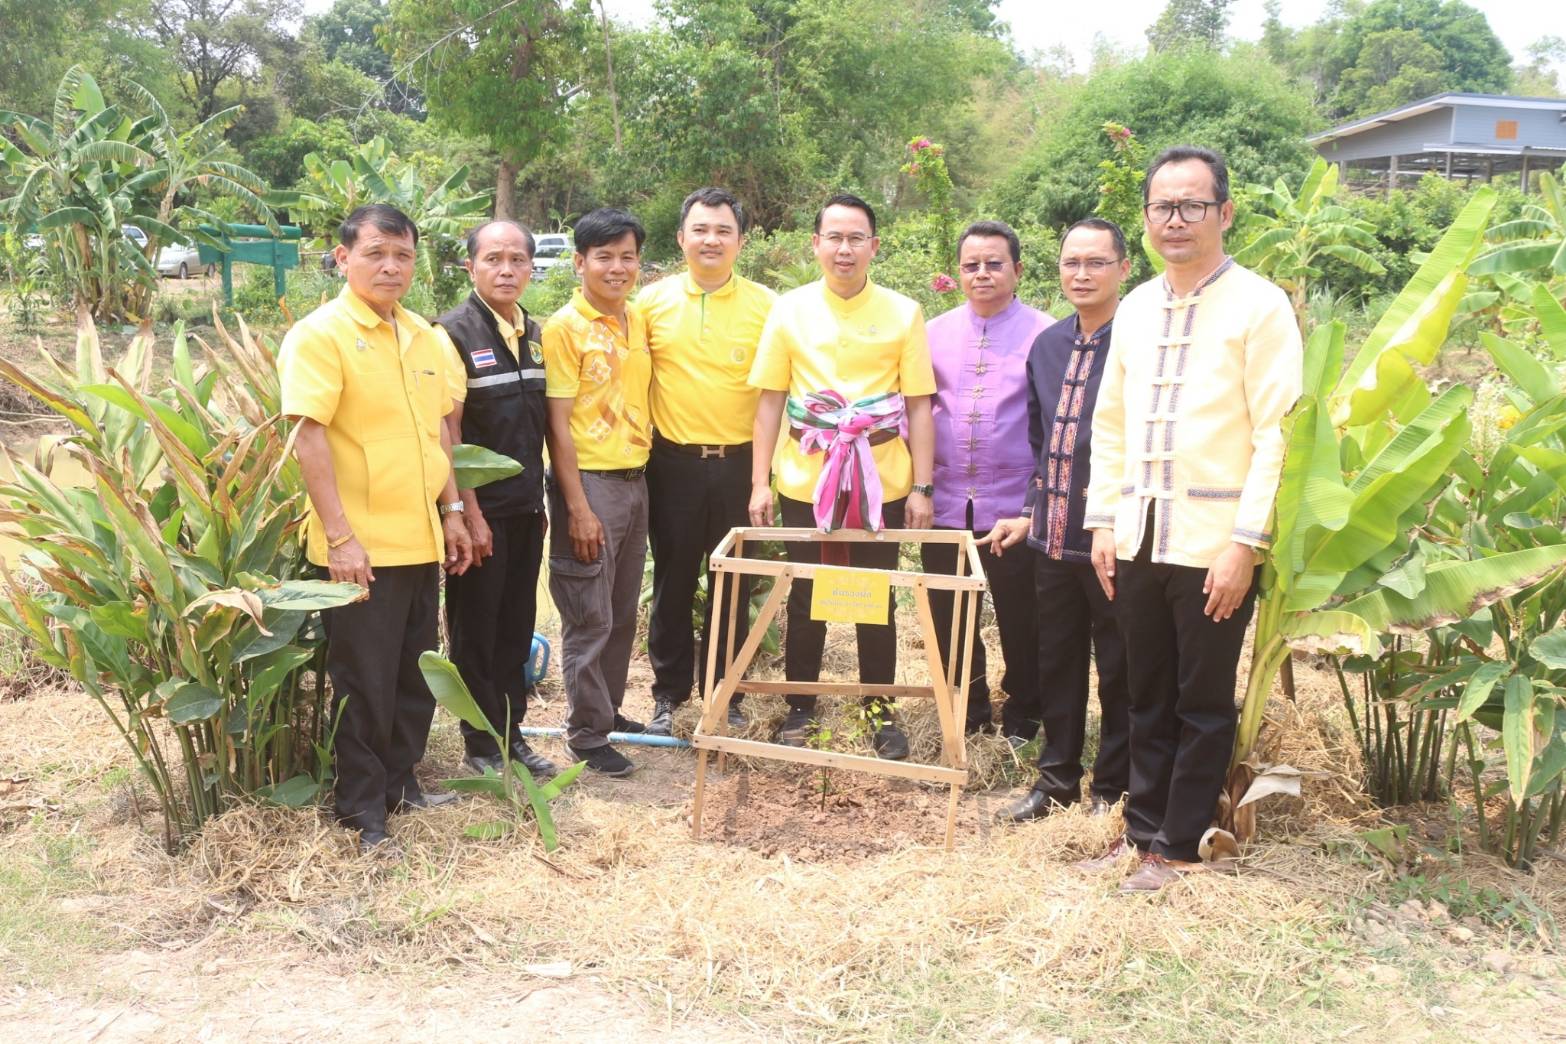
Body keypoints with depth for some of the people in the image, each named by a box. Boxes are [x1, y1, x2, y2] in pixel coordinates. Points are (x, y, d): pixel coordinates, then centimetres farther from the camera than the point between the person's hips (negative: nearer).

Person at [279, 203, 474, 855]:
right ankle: (363, 810, 17)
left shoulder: (421, 335, 10)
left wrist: (451, 511, 13)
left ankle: (400, 781, 32)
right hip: (361, 547, -7)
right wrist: (339, 536, -21)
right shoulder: (320, 335, -11)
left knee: (415, 675, 16)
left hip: (421, 540, 7)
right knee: (364, 682, 3)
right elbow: (308, 438, -17)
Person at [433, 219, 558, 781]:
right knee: (476, 629, 5)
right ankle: (482, 745, 16)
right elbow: (447, 431, -14)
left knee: (517, 625, 13)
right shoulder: (453, 333, -10)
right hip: (481, 509, -6)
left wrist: (541, 501, 12)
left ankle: (512, 732, 25)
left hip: (526, 508, 6)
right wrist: (468, 512, -16)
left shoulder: (536, 335, 9)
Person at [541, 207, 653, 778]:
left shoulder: (638, 321, 9)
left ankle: (610, 709, 30)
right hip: (590, 483, -7)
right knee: (589, 618, 1)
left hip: (635, 479, 7)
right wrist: (578, 507, -16)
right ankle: (588, 734, 12)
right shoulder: (565, 328, -11)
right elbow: (559, 424, -13)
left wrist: (643, 470, 9)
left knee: (623, 612, 15)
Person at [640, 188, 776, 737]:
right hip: (673, 462, 1)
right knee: (672, 582, 10)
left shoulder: (766, 305, -2)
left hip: (739, 462, 0)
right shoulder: (652, 301, 1)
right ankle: (668, 693, 23)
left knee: (733, 585, 9)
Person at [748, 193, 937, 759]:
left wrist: (922, 487, -4)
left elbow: (918, 405, 0)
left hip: (882, 482, 0)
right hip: (805, 482, 0)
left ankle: (880, 708, 25)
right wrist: (760, 483, -1)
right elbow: (770, 399, 3)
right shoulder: (790, 310, 2)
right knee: (806, 597, 10)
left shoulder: (903, 313, 0)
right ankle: (800, 707, 25)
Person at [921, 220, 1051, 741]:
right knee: (947, 616, 12)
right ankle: (971, 701, 32)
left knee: (1019, 617, 8)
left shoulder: (1044, 334, -3)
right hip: (947, 503, 3)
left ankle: (1022, 711, 27)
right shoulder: (936, 332, 8)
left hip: (1014, 506, -3)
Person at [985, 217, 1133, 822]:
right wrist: (1032, 512, 15)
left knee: (1118, 667, 8)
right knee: (1056, 659, 16)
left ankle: (1113, 788, 23)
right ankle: (1057, 777, 31)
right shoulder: (1047, 345, 10)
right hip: (1052, 537, 6)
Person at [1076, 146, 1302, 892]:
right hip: (1138, 537, 5)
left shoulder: (1258, 306, -7)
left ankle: (1177, 846, 19)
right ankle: (1143, 829, 27)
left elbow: (1276, 435, -11)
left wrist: (1245, 545, -16)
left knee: (1202, 704, 6)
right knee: (1147, 699, 14)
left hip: (1213, 543, -5)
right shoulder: (1135, 308, 11)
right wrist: (1104, 521, 8)